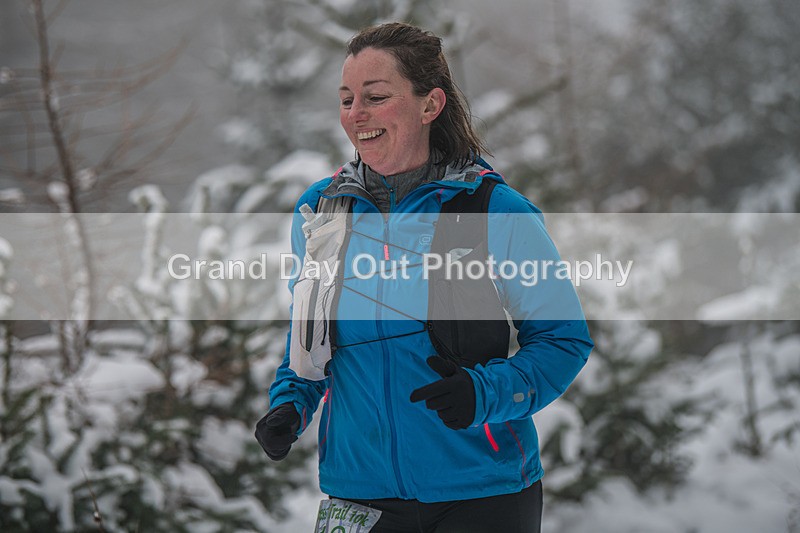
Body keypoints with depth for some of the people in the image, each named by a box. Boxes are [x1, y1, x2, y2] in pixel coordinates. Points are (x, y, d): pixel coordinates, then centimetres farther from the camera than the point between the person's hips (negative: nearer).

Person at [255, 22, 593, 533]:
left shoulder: (496, 209, -8)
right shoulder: (319, 209, 4)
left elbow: (565, 337, -4)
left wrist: (486, 392, -21)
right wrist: (290, 406, -1)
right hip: (358, 492, 3)